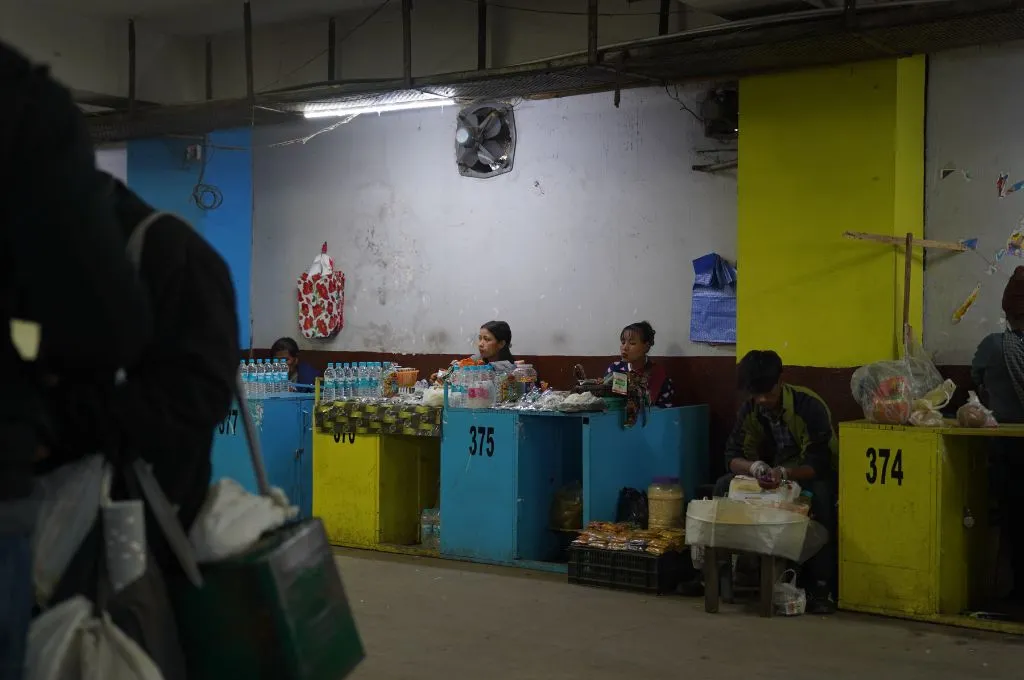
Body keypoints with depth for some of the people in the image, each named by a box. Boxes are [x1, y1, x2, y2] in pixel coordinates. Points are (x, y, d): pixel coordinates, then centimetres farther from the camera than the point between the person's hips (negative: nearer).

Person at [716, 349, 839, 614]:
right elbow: (733, 457, -10)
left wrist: (784, 472, -48)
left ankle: (822, 585, -33)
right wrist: (754, 467, -34)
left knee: (820, 494, -40)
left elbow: (819, 464, -28)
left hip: (811, 475, -5)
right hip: (773, 474, 5)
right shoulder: (749, 410, -8)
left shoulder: (810, 405, -24)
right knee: (724, 486, -19)